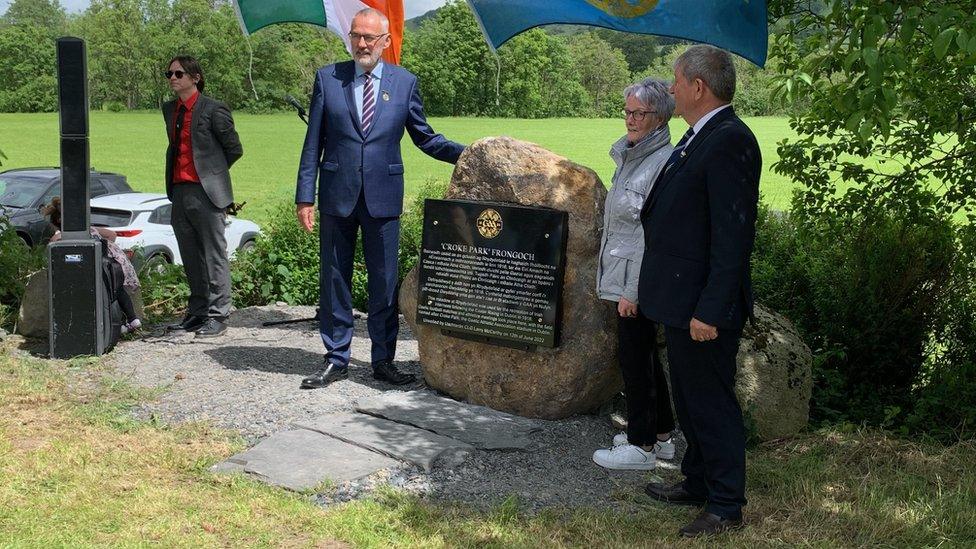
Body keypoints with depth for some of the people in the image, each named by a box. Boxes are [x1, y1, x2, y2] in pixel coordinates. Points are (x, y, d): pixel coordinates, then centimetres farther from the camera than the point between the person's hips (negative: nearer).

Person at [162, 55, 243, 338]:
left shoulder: (213, 109, -7)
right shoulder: (169, 109, 14)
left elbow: (234, 149, -1)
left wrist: (211, 172, 7)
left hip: (206, 192, -7)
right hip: (179, 192, 7)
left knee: (214, 256, -1)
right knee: (191, 258, 14)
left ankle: (217, 315, 5)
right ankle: (197, 312, 24)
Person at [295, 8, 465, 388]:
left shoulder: (405, 82, 4)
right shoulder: (327, 78, 3)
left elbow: (423, 137, 10)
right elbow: (313, 143, 3)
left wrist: (465, 154, -4)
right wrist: (305, 196, -2)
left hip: (383, 196, 0)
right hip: (337, 195, 0)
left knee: (384, 281, 5)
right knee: (334, 279, 7)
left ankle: (383, 360, 17)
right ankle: (336, 359, 19)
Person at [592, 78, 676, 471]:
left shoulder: (664, 161, -18)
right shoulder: (630, 155, 12)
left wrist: (633, 290, -21)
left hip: (639, 276, -10)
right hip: (624, 274, 10)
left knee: (634, 356, -2)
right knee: (643, 354, 16)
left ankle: (641, 446, 10)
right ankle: (661, 435, 29)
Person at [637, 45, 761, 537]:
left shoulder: (729, 142, -19)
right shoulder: (697, 138, 12)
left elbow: (734, 235, -23)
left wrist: (711, 310, -24)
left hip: (703, 307, -10)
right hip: (681, 300, 10)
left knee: (712, 404, 2)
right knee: (689, 401, 22)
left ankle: (725, 507, 17)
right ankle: (697, 484, 38)